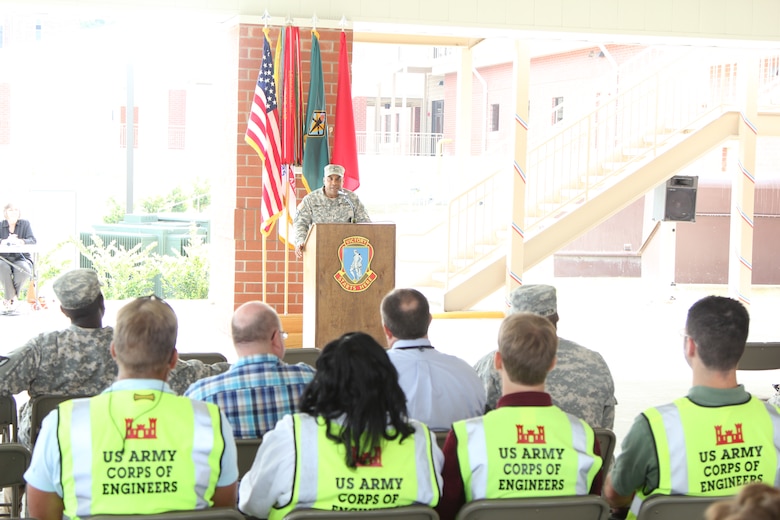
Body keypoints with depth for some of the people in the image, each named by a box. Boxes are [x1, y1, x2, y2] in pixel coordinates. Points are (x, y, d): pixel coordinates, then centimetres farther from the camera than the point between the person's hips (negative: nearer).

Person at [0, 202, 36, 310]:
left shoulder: (25, 224, 5)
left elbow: (32, 240, -9)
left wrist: (20, 241, -30)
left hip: (21, 258, 0)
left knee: (23, 269, -35)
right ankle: (14, 298, -21)